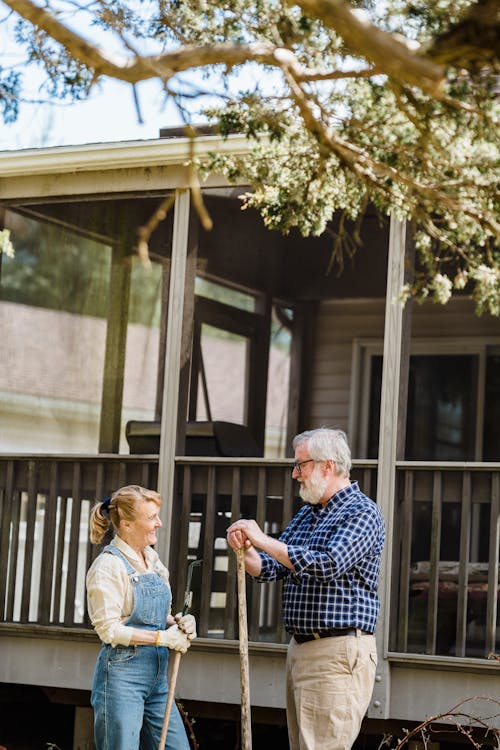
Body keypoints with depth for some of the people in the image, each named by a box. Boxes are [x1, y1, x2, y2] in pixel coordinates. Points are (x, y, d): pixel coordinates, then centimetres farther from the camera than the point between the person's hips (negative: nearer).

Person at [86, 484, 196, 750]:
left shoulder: (152, 559, 11)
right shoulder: (108, 565, -13)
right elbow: (109, 628, -17)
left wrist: (177, 623, -2)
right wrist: (162, 638, -16)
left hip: (157, 675, 8)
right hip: (121, 674, -8)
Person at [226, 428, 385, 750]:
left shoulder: (362, 513, -9)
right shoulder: (307, 514, 18)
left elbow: (327, 565, -24)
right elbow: (270, 569, 19)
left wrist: (263, 540, -19)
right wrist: (246, 549, -3)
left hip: (338, 653, -9)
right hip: (300, 650, 9)